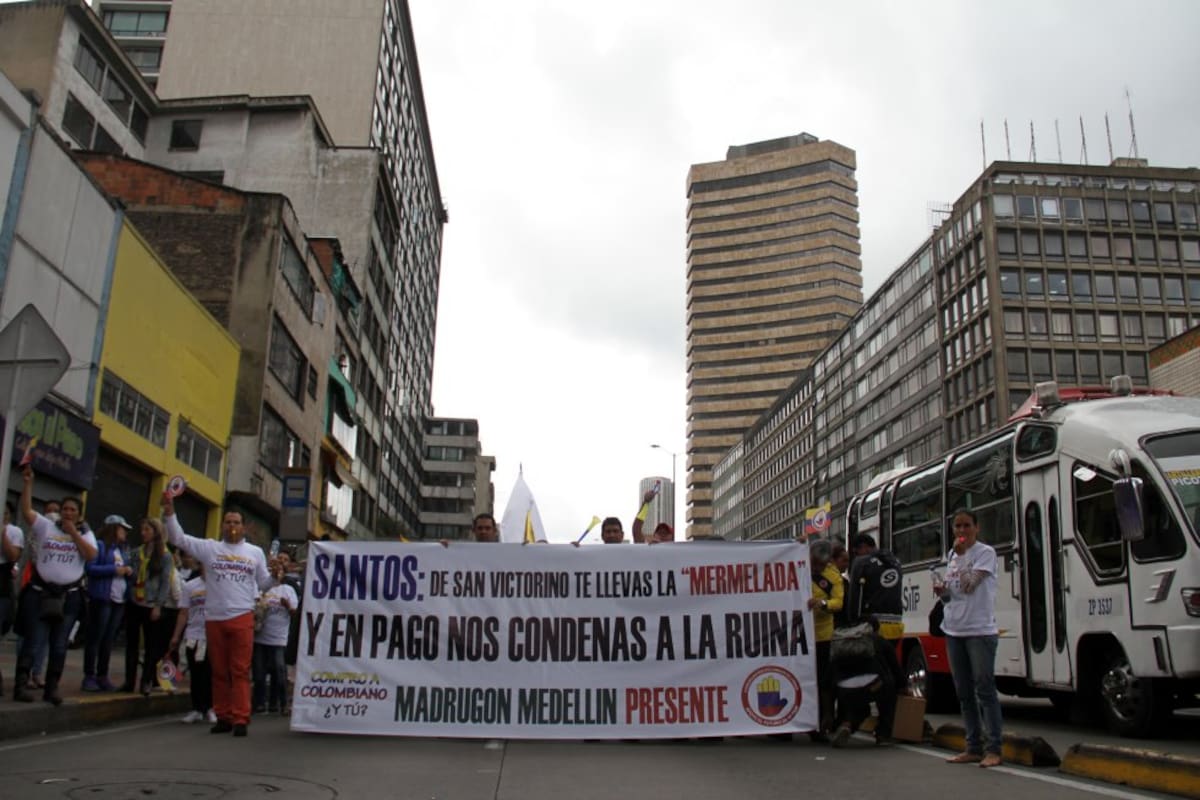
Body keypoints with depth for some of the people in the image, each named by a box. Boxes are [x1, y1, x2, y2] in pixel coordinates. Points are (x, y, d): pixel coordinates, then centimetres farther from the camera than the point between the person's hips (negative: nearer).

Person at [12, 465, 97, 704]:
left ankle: (52, 688, 13)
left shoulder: (85, 534, 7)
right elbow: (26, 510, -6)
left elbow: (91, 555, -9)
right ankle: (21, 685, 2)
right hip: (40, 592, -1)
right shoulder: (46, 527, 5)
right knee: (32, 641, -3)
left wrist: (74, 533, -10)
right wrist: (28, 483, -13)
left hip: (69, 596, 1)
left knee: (59, 645, 6)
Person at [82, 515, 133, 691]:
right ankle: (89, 676, 2)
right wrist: (114, 569, -18)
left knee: (108, 640, 9)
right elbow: (90, 568, -16)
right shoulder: (99, 545, -5)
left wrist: (128, 571, 4)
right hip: (101, 599, -7)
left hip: (119, 600, 7)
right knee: (95, 638, -3)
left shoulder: (121, 549, 20)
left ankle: (102, 676, 14)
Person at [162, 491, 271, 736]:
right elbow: (178, 539, 2)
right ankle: (223, 717, 16)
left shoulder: (255, 552, 10)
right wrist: (170, 511, -8)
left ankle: (240, 719, -5)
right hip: (214, 619, 1)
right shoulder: (209, 548, 7)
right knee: (219, 671, 8)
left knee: (240, 671, -4)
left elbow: (263, 583, 14)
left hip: (242, 618, -1)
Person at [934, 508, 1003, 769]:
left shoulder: (985, 553, -4)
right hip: (954, 631, 7)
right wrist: (941, 591, -1)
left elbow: (969, 585, -16)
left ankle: (993, 749, -1)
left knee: (984, 689, -5)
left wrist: (961, 554, -12)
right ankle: (973, 747, 15)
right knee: (964, 692, 9)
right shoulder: (952, 555, 15)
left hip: (980, 631, -7)